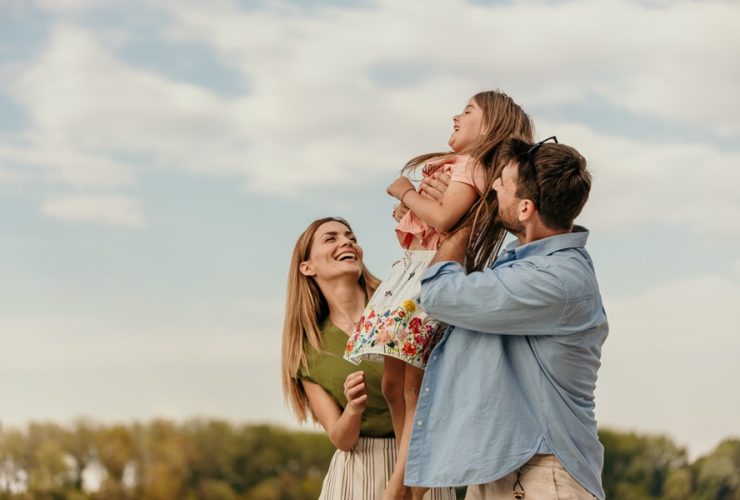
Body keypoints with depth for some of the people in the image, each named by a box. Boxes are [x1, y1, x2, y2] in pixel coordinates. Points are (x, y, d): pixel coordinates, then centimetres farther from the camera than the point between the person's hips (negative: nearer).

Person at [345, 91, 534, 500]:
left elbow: (443, 217, -21)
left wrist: (406, 192, -7)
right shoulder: (459, 165, 23)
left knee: (413, 386, -13)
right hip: (412, 268, 10)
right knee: (393, 384, 6)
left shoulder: (470, 166, -6)